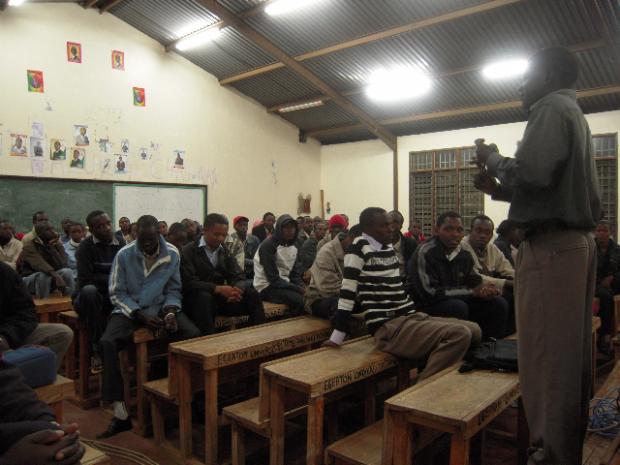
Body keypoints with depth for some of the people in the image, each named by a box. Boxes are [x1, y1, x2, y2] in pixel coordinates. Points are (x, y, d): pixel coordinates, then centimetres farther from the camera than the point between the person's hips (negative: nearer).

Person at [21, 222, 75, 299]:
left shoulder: (57, 245, 0)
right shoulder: (29, 246, -13)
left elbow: (62, 265, -14)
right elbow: (40, 265, -32)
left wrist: (51, 248, -21)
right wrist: (57, 277, -46)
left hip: (50, 279, 4)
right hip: (29, 280, -4)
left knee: (67, 271, -25)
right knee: (44, 275, -37)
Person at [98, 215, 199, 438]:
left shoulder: (172, 254, -5)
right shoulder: (124, 255, -9)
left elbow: (173, 290, 3)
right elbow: (117, 293, -6)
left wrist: (170, 312, -17)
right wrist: (141, 315, -17)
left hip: (162, 307, 1)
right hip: (130, 309, -1)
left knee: (194, 336, -25)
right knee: (107, 343, -30)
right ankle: (121, 414, -20)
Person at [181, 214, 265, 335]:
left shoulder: (226, 252, 12)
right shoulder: (189, 251, -6)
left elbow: (239, 277, 3)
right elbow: (188, 283, -18)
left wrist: (237, 290, -22)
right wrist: (218, 289, -30)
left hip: (220, 298, 5)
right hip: (197, 299, -5)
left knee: (252, 294, -15)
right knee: (204, 297, -37)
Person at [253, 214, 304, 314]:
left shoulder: (293, 247, 11)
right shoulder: (268, 245, -14)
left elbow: (295, 273, 8)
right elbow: (273, 279, -19)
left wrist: (301, 288, -12)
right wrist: (298, 289, -22)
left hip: (285, 285, 7)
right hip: (267, 287, -7)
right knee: (302, 299, -27)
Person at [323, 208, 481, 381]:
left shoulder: (389, 247, 15)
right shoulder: (360, 247, -8)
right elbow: (348, 291, -12)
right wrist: (337, 337, -12)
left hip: (410, 317, 9)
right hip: (388, 328, -8)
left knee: (473, 330, 4)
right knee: (460, 334, -23)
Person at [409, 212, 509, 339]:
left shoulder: (464, 255, 3)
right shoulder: (425, 253, -18)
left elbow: (476, 281, 11)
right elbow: (430, 293, -23)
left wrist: (486, 289, -17)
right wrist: (472, 291, -19)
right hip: (427, 306, -7)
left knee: (499, 303, -3)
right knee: (457, 306, -33)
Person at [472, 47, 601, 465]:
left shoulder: (552, 107, -5)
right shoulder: (575, 114, 23)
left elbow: (531, 174, -21)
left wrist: (492, 159, -3)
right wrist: (500, 190, 17)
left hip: (550, 245, -10)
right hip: (577, 241, 10)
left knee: (545, 352, -6)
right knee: (570, 352, 14)